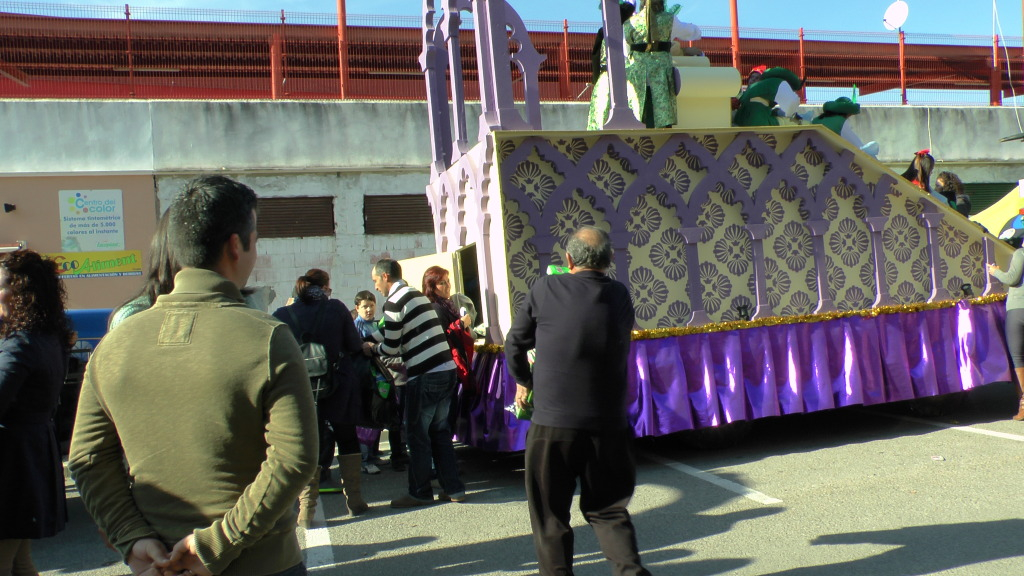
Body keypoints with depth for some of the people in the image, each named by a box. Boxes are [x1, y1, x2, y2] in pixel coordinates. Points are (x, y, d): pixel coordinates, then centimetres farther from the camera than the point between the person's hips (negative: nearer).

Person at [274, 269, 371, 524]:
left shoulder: (282, 315, -6)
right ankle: (354, 500, 21)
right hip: (339, 388, 0)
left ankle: (306, 510, 7)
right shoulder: (337, 308, -6)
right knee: (347, 439, 17)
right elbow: (355, 345, -4)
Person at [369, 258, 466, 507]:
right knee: (439, 430, 16)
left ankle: (420, 492, 16)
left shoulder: (394, 302, -9)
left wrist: (372, 348, 14)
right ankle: (454, 488, 19)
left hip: (424, 377, -8)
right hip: (448, 370, 8)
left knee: (417, 434, 5)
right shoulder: (417, 295, 17)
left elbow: (391, 348, -5)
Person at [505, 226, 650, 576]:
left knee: (550, 514, 12)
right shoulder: (620, 297, 2)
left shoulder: (546, 289, -6)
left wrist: (523, 381, 21)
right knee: (608, 509, 17)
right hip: (609, 423, 3)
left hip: (553, 422, -3)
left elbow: (515, 343, 4)